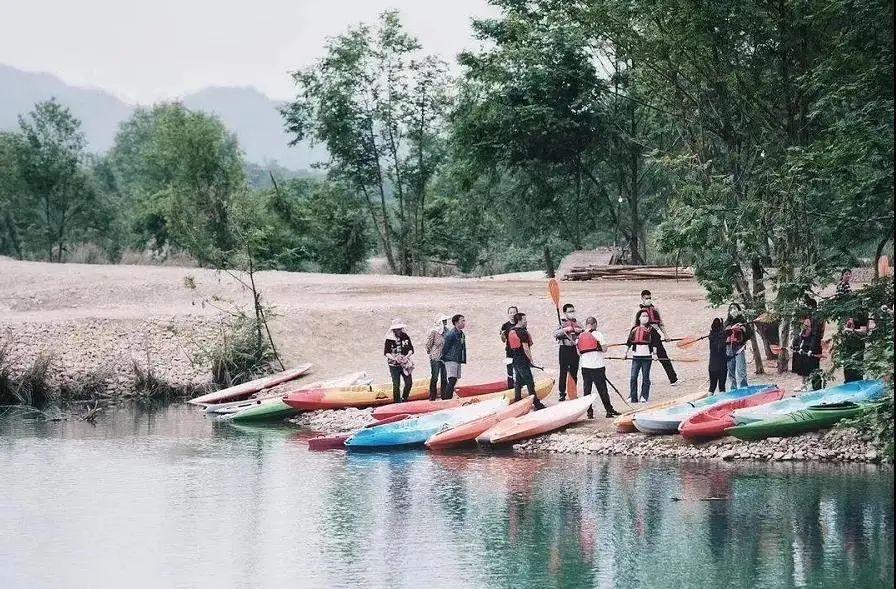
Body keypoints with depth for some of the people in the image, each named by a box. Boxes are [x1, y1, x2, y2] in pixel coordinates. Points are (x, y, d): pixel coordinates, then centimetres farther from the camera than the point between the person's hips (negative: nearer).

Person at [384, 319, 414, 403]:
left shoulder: (406, 337, 1)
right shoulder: (389, 339, -8)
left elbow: (411, 349, 4)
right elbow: (386, 353, -6)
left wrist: (406, 356, -15)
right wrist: (394, 358, -21)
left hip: (405, 364, 3)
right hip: (394, 365, -3)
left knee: (409, 383, 1)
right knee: (396, 385, 0)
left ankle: (404, 399, 20)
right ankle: (397, 402, 10)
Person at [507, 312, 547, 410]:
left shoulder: (511, 331, 10)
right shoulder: (523, 332, -17)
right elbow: (525, 348, -20)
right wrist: (531, 360, -12)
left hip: (515, 360, 9)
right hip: (523, 360, -9)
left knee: (518, 382, 14)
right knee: (530, 383, -5)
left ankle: (517, 402, 18)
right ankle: (536, 404, -3)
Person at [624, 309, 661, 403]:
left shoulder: (651, 329, 1)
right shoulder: (634, 329, 9)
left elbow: (654, 343, 0)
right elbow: (629, 342, 14)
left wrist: (654, 354, -7)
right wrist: (626, 353, 12)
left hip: (647, 356, -2)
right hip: (636, 356, 2)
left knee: (645, 377, 3)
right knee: (633, 377, -2)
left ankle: (644, 396, 10)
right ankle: (633, 397, 2)